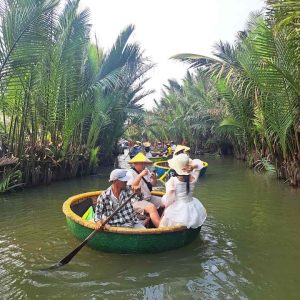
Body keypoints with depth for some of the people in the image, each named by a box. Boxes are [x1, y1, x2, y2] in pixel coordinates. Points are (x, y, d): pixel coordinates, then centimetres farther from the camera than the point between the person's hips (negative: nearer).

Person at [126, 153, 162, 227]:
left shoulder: (146, 170, 12)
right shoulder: (130, 173, -10)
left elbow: (153, 184, 15)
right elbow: (132, 187, -25)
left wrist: (154, 178, -7)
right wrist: (140, 175, -32)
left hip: (149, 198, 8)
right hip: (136, 200, -8)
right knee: (151, 207, -32)